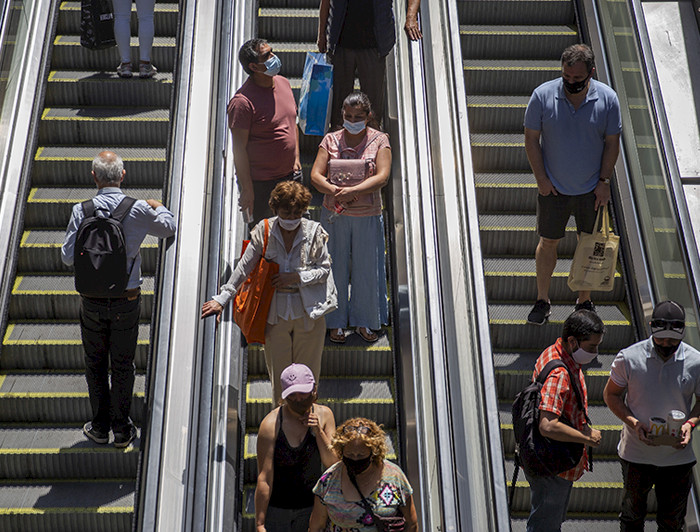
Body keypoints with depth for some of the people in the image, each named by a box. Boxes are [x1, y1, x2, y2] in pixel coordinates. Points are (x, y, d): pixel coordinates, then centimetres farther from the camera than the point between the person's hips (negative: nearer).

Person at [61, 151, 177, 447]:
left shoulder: (81, 211, -12)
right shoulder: (139, 210, -12)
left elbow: (67, 257, -7)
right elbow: (169, 227, 8)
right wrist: (159, 207, 29)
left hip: (92, 302, 0)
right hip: (127, 301, 0)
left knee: (95, 364, 17)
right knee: (123, 366, 13)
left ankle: (100, 428, 27)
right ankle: (122, 431, 23)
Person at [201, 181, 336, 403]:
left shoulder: (314, 231, -5)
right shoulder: (264, 231, -4)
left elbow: (324, 269, 1)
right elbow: (244, 268, 0)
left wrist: (296, 277, -15)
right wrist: (221, 299, -2)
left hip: (309, 311, 0)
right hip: (275, 312, 0)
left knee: (308, 371, 10)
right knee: (278, 372, 7)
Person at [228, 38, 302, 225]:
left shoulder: (283, 83, 4)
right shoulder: (242, 101, -20)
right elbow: (239, 149, -19)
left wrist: (296, 159, 12)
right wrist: (247, 190, -18)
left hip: (290, 175, 7)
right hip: (260, 182, -7)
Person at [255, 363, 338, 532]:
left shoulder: (324, 415, -6)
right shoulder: (271, 424, -19)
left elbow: (333, 464, -5)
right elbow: (264, 478, -17)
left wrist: (318, 431, -18)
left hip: (312, 505, 3)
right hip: (276, 506, -3)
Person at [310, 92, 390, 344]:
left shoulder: (379, 140, -3)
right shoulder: (331, 140, 1)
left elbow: (382, 177, -15)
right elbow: (316, 176, -7)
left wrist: (352, 191, -27)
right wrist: (336, 192, -25)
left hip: (368, 216, 0)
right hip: (334, 214, 1)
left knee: (367, 269, 9)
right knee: (336, 267, 9)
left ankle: (363, 321, 28)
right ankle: (336, 321, 26)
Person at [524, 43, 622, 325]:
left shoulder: (607, 98, -10)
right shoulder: (542, 95, -13)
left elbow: (612, 142, -1)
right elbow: (531, 138, -6)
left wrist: (604, 181, -5)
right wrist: (541, 178, -8)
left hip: (592, 188, 1)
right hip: (553, 187, -1)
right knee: (548, 242, 8)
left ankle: (584, 301, 28)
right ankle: (542, 300, 24)